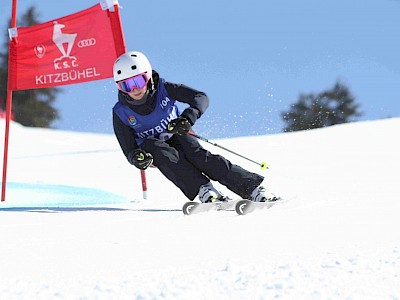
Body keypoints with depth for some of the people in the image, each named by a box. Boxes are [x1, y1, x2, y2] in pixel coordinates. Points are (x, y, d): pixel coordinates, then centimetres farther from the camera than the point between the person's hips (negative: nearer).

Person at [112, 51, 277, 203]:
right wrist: (136, 158, -35)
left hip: (177, 136, 0)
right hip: (153, 151, 0)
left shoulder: (163, 89, -14)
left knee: (198, 154, -30)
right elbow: (129, 150, -10)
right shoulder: (121, 113, -13)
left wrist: (188, 117, -34)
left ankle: (254, 189, -37)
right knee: (153, 146, -34)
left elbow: (201, 98, -14)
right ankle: (204, 189, -44)